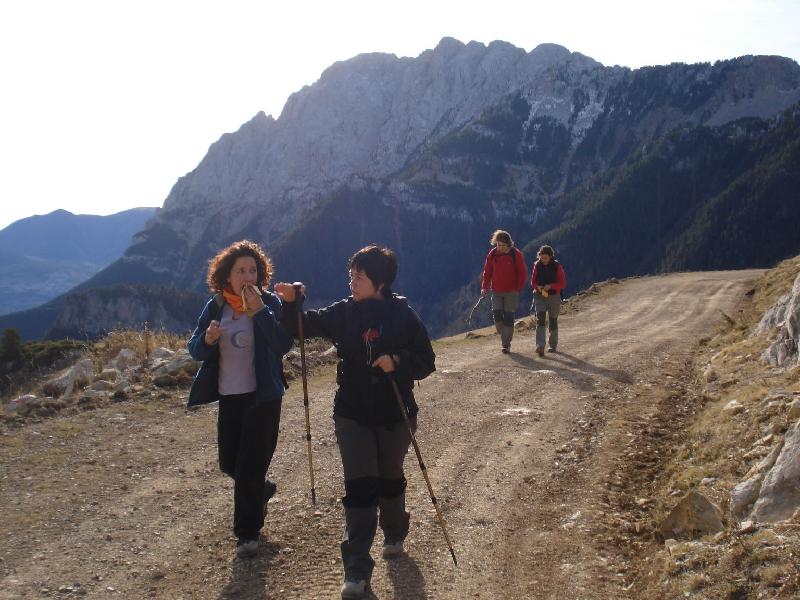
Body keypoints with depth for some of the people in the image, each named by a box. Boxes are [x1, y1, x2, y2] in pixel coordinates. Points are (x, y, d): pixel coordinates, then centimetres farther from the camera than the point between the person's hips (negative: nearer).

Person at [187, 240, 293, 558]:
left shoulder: (269, 303, -10)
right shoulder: (215, 306, 2)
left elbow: (283, 345, -23)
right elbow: (196, 350, 4)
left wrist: (260, 311, -30)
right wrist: (208, 339, -18)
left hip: (262, 397, -5)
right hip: (228, 397, 5)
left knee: (249, 467, -2)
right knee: (229, 463, 15)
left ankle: (248, 532, 13)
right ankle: (261, 489, 46)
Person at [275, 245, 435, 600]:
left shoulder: (403, 315, -8)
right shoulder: (342, 313, -2)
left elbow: (426, 361, -5)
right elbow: (306, 326, -5)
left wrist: (398, 362, -24)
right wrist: (291, 303, -24)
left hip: (395, 414, 0)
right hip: (352, 415, 1)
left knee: (390, 479, 18)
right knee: (359, 487, -4)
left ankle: (394, 535, 46)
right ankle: (357, 570, 0)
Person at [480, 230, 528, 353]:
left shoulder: (516, 255, -6)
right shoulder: (492, 254, 2)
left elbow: (523, 273, -1)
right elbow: (487, 272, 9)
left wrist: (518, 289, -6)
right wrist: (485, 287, 0)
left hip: (511, 292, -3)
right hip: (496, 292, 3)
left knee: (508, 318, -3)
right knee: (497, 315, -6)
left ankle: (506, 344, 3)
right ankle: (504, 337, 19)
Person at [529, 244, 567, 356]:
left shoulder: (557, 266, -7)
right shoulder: (537, 265, -1)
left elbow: (563, 284, -9)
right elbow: (533, 282, 4)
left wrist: (551, 286, -25)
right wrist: (538, 287, -18)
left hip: (554, 297, -1)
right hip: (539, 296, 1)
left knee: (553, 321, 11)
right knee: (540, 319, -16)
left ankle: (553, 346, 29)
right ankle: (540, 346, -25)